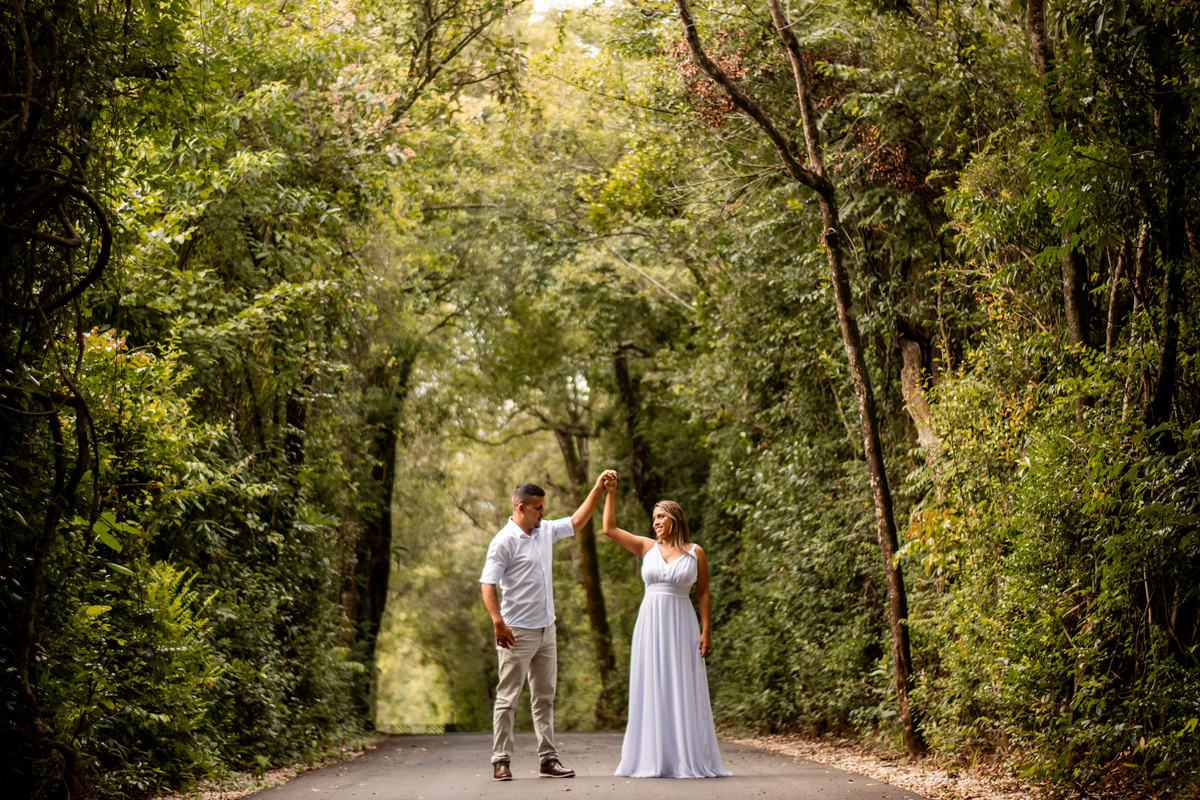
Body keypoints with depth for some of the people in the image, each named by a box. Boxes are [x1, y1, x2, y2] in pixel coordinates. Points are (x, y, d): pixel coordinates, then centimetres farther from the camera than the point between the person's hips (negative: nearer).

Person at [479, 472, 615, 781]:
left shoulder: (545, 531, 9)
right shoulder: (504, 541, -12)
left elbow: (576, 522, 25)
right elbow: (487, 585, -16)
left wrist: (598, 490, 18)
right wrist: (497, 622, -27)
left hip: (546, 630, 8)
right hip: (518, 632, -8)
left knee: (544, 698, 9)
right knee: (508, 698, -3)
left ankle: (548, 760, 13)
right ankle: (501, 761, 1)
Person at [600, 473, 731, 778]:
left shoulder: (695, 553, 4)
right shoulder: (647, 547, 9)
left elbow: (704, 594, 4)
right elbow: (609, 529, 7)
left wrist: (706, 632, -3)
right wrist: (610, 493, 3)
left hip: (681, 625, -2)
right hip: (650, 624, 2)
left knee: (683, 690, -2)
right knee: (651, 690, 1)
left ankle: (689, 759, 2)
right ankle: (653, 760, 5)